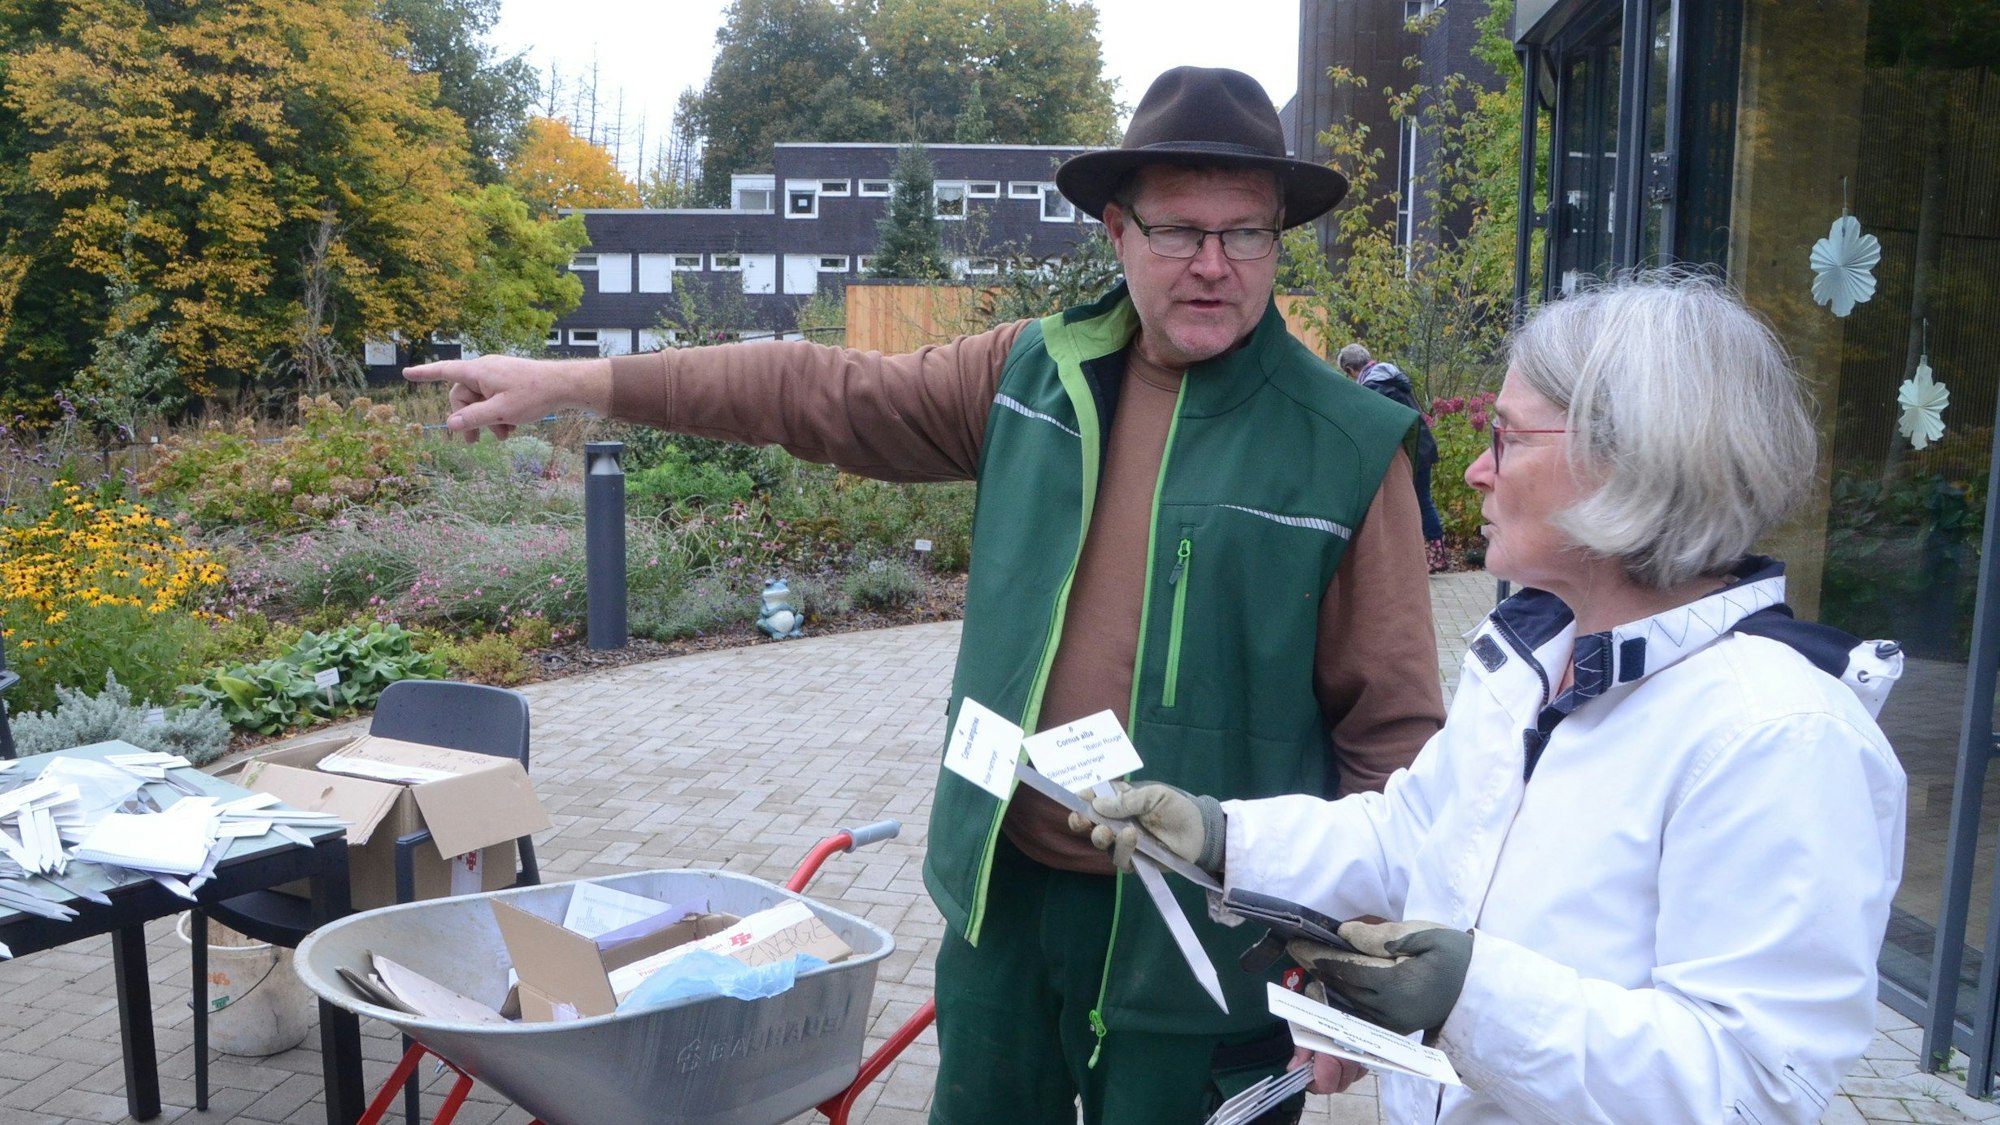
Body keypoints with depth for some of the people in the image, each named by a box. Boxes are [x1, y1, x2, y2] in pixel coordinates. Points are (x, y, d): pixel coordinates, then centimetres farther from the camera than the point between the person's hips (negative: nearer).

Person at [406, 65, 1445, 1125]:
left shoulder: (1349, 446, -11)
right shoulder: (1032, 372, 1)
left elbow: (1394, 726, -9)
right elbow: (825, 392, 4)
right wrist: (567, 380, 4)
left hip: (1192, 936, -4)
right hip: (1004, 890, 4)